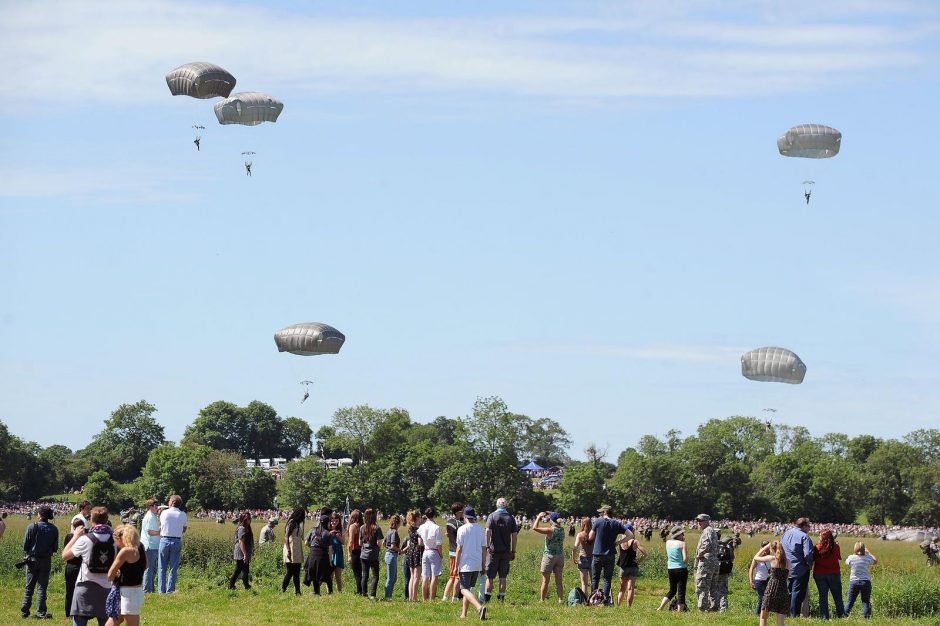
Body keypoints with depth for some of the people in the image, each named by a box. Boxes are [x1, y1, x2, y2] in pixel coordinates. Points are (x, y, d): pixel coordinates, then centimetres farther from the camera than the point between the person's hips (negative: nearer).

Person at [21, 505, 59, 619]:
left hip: (32, 559, -1)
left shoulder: (32, 527, -11)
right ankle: (41, 612, 1)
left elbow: (25, 545, -8)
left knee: (29, 587, 9)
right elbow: (55, 547, 1)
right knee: (42, 587, 5)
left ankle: (25, 611, 10)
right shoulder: (54, 529, -4)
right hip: (46, 561, 1)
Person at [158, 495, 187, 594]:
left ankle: (162, 590, 5)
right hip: (177, 541, 0)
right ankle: (170, 590, 1)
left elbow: (160, 524, 12)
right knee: (173, 568, 5)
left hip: (164, 540, 0)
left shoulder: (164, 513, -2)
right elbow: (184, 529, 7)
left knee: (162, 567, 7)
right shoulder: (183, 515, -1)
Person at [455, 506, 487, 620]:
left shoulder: (462, 529, -8)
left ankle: (479, 607, -32)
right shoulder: (480, 530, 8)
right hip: (477, 565, 6)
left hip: (466, 564, -6)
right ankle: (463, 614, 18)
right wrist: (483, 565, 17)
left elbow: (459, 548, -9)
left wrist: (457, 566, -5)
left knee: (465, 589, -9)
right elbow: (484, 549, 10)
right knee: (469, 588, 16)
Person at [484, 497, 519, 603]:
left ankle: (487, 597, 1)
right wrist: (513, 551, 9)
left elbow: (488, 531, -14)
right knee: (503, 576, 7)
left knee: (490, 576, 3)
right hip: (506, 551, 2)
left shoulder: (492, 516, -2)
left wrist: (487, 546, -14)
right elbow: (514, 536, 4)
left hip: (494, 551, -2)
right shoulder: (511, 518, 4)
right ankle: (501, 597, 7)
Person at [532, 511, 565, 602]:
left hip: (549, 556, -5)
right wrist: (548, 514, 18)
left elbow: (535, 527, -19)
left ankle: (541, 600, 6)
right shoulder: (562, 530, 1)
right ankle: (561, 600, 5)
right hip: (560, 556, 5)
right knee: (558, 581, 8)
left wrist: (539, 517, -5)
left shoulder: (550, 530, -17)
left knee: (545, 581, 3)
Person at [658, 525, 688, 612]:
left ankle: (660, 608, 11)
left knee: (672, 590, 19)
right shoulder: (682, 544, -10)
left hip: (670, 569, 6)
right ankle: (680, 610, -1)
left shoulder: (668, 542, 5)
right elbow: (685, 559, -16)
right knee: (681, 592, 1)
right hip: (681, 569, -6)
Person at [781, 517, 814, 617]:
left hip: (786, 569, 7)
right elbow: (808, 554, -24)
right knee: (798, 593, 1)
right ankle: (794, 615, 2)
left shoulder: (786, 534, 8)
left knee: (788, 592, 17)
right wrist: (810, 564, -7)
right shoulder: (804, 536, -16)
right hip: (800, 570, -7)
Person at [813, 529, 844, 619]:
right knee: (837, 596, 11)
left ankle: (824, 616, 5)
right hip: (833, 573, 0)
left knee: (823, 596, 7)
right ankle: (841, 615, 11)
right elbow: (839, 561, 1)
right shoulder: (835, 547, -7)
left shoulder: (816, 548, -8)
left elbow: (812, 561, -3)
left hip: (819, 574, 0)